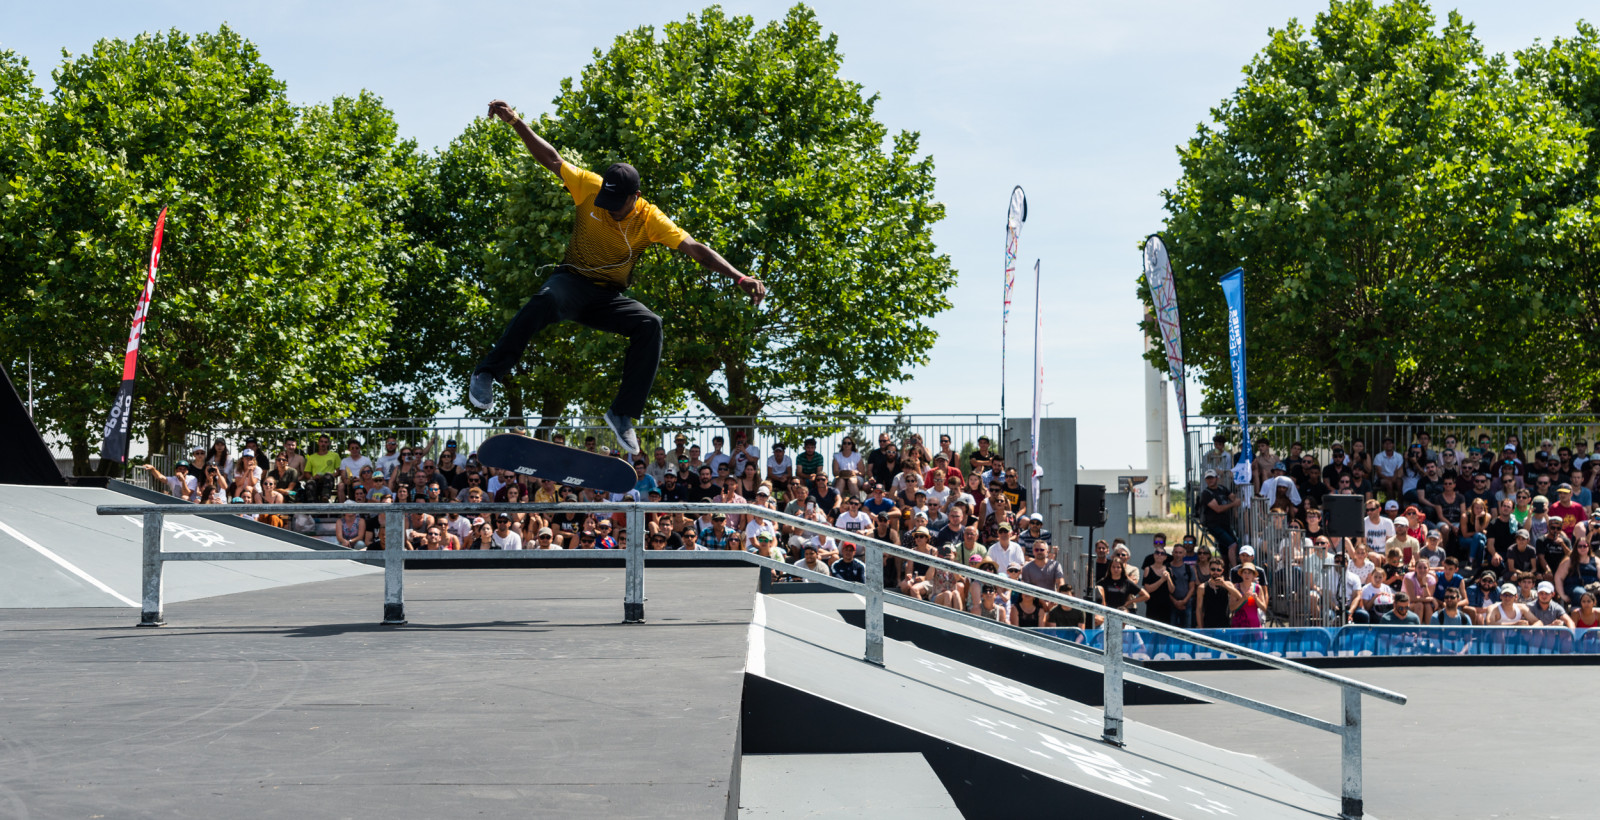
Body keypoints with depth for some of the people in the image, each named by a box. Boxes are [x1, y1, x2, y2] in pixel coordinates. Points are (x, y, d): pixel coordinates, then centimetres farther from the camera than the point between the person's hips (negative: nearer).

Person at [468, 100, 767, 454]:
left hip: (609, 299, 1)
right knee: (546, 300, -39)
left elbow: (696, 250, -16)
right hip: (572, 282, -1)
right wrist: (516, 122, -8)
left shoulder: (650, 219, -10)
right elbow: (552, 159, -2)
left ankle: (623, 413, -24)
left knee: (650, 324, -29)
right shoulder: (590, 187, -9)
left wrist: (739, 277, -27)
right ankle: (486, 375, -33)